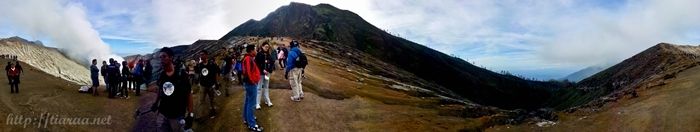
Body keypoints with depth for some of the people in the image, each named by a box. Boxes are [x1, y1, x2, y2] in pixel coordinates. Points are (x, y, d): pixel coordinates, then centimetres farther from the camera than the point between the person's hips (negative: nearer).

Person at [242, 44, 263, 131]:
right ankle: (251, 124, -3)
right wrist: (252, 81, -17)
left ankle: (246, 119, 33)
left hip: (249, 83, 11)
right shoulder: (248, 59, -21)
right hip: (251, 83, -11)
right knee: (251, 103, -7)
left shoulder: (248, 58, 12)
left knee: (247, 101, 20)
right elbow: (247, 72, -28)